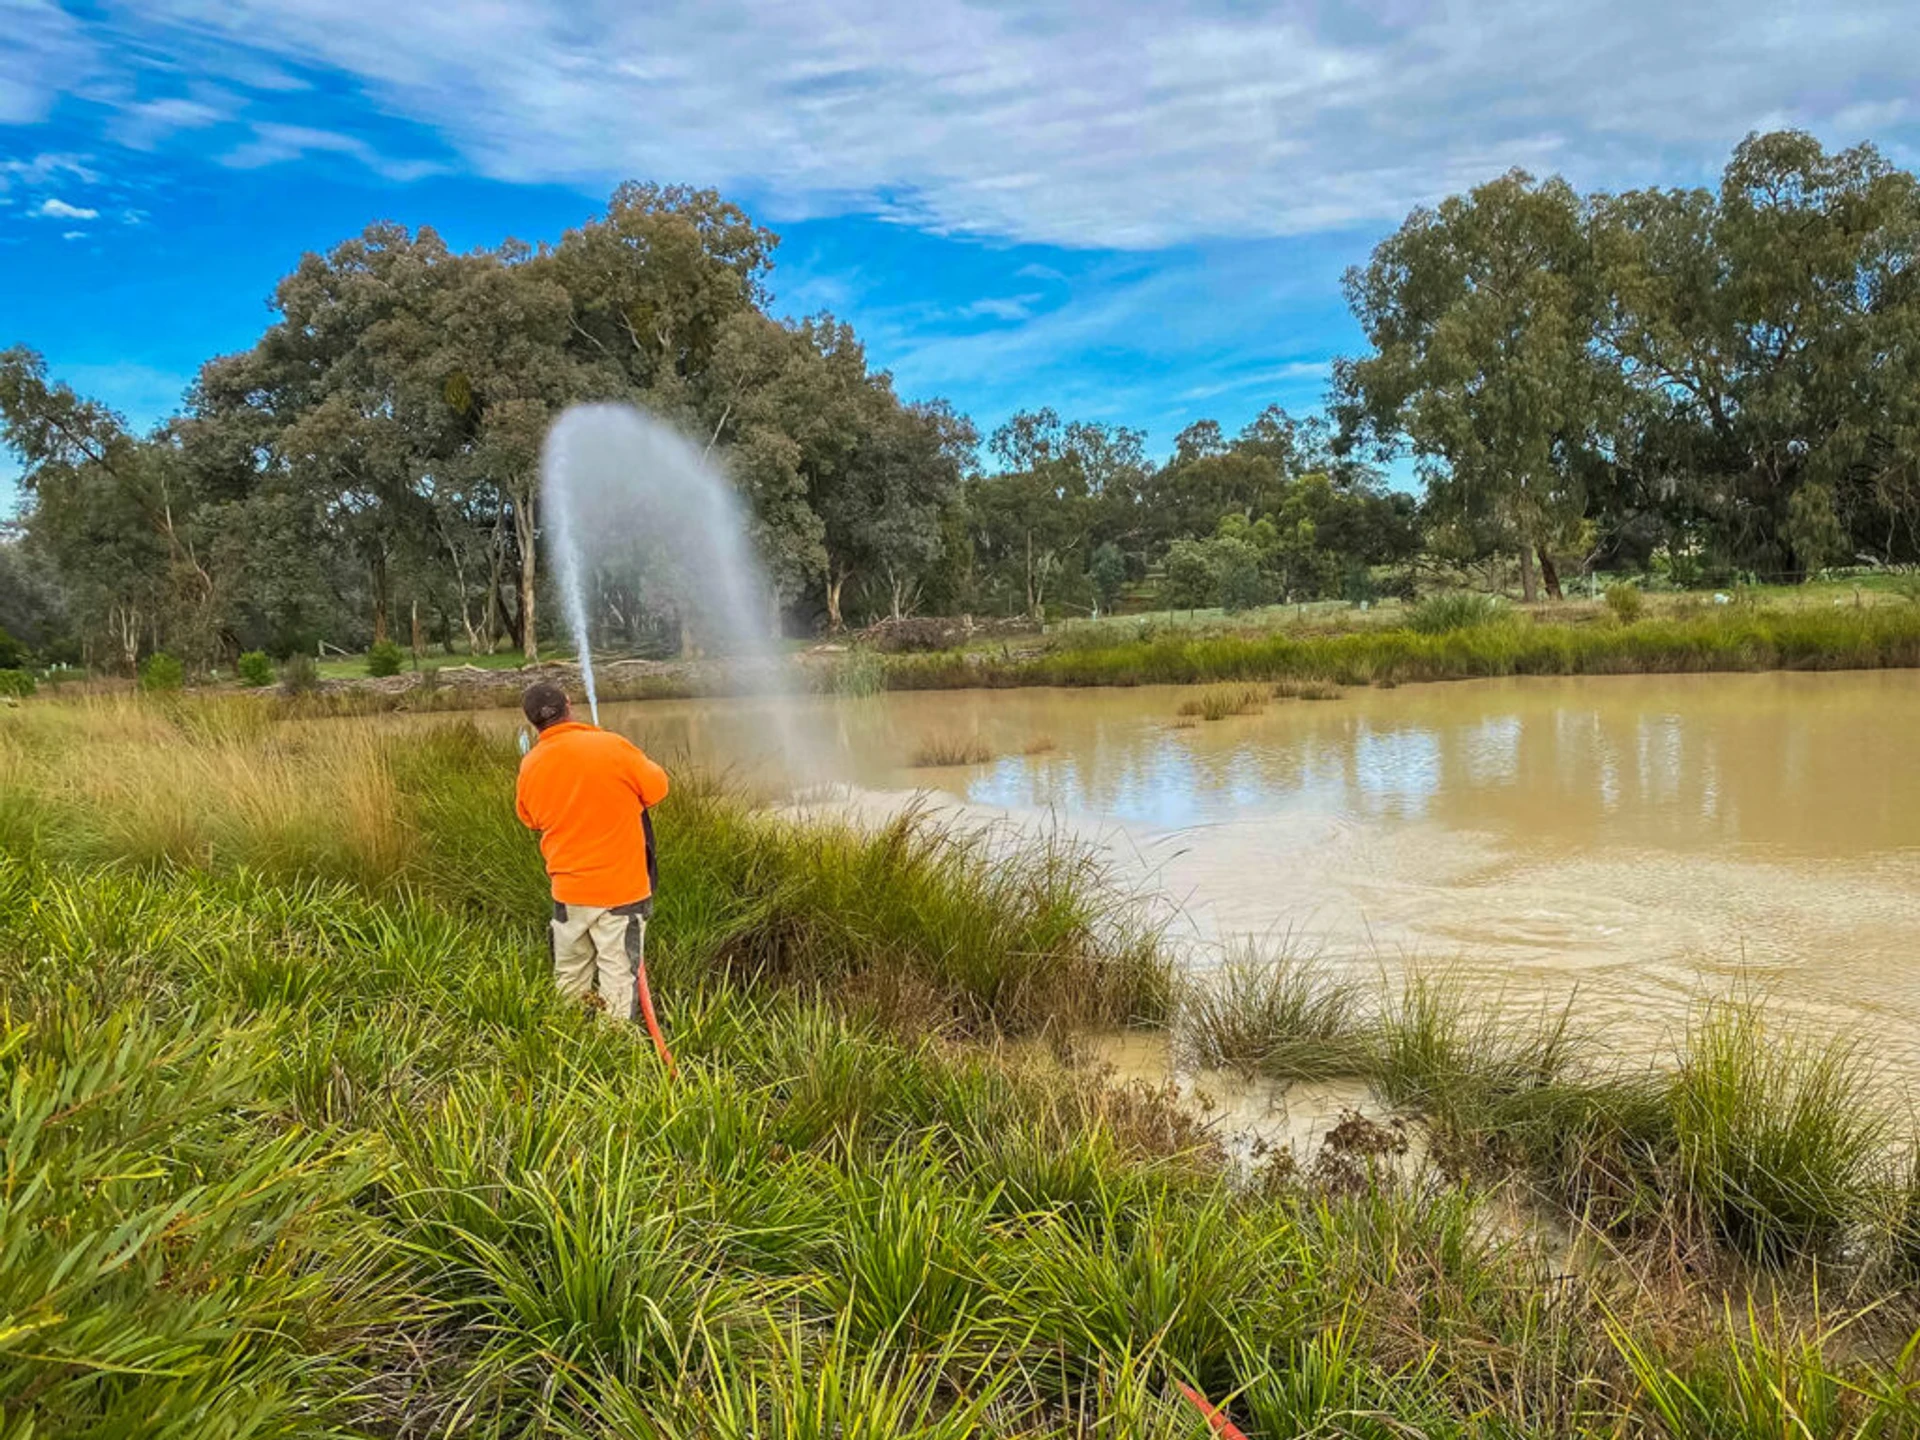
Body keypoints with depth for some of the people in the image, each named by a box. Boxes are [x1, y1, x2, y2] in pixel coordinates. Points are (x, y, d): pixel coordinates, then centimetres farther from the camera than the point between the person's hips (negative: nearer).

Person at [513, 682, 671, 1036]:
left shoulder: (530, 767, -2)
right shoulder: (612, 746, -16)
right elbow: (657, 788, -4)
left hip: (568, 892, 4)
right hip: (621, 888, -4)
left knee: (569, 980, 19)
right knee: (619, 975, 5)